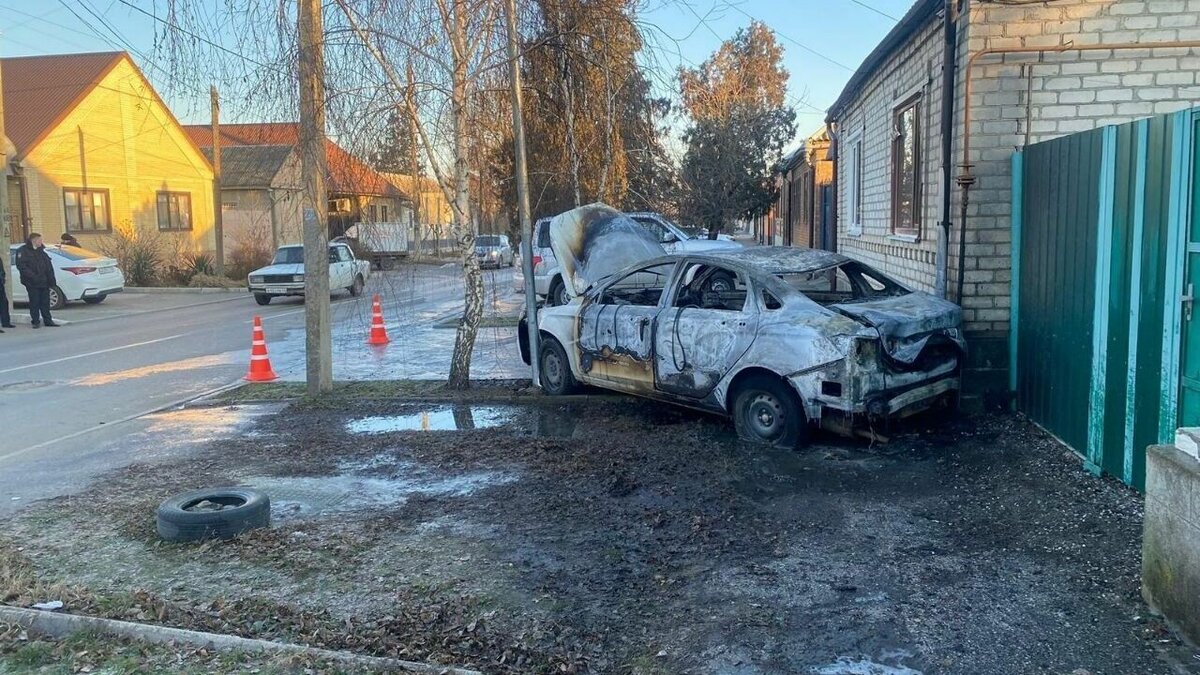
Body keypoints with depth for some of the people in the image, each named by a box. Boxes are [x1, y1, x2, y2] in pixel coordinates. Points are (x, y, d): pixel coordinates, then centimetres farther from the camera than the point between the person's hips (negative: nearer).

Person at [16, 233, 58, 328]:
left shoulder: (41, 251, 15)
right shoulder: (23, 251, -4)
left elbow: (48, 266, 15)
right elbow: (21, 266, -13)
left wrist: (51, 279, 5)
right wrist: (32, 276, -21)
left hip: (44, 282, 5)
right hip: (32, 283, -5)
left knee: (45, 302, 7)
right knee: (34, 302, -1)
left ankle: (48, 320, 13)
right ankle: (36, 322, 6)